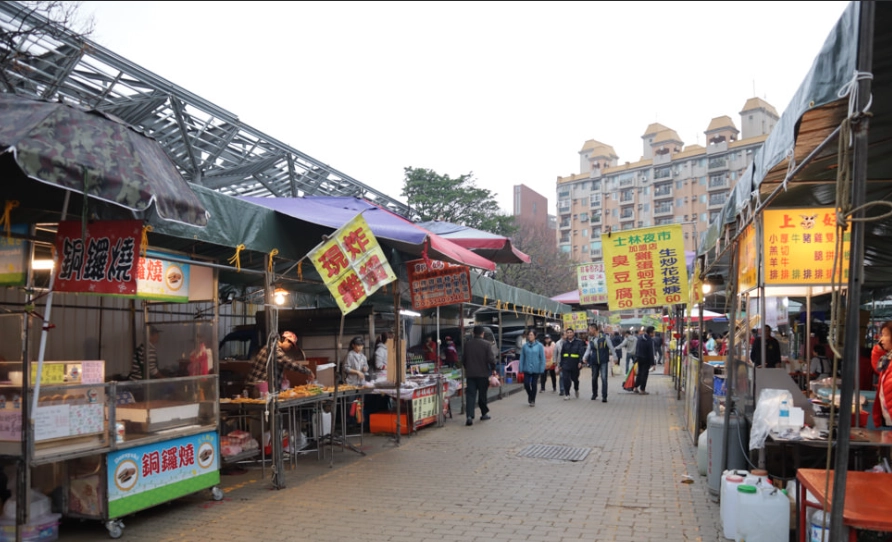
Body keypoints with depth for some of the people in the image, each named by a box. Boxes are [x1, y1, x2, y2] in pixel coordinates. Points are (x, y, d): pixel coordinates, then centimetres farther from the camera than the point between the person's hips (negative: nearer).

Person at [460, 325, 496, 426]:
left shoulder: (467, 344, 4)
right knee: (482, 394, 11)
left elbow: (463, 359, 13)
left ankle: (469, 416, -13)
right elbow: (491, 359, -12)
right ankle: (484, 413, 24)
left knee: (470, 394, 0)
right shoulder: (486, 344, -9)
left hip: (470, 374, 2)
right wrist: (493, 369, 4)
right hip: (483, 373, -2)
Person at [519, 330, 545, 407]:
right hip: (527, 369, 1)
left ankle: (532, 400, 22)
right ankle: (530, 395, 27)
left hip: (536, 369, -1)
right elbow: (522, 358, 3)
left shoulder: (539, 345, -5)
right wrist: (521, 368, 0)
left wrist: (542, 369, -7)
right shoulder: (525, 346, 0)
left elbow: (542, 358, -4)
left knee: (534, 384, 5)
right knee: (526, 384, -4)